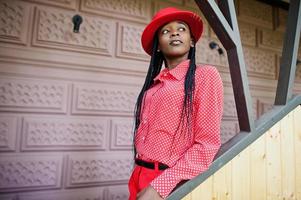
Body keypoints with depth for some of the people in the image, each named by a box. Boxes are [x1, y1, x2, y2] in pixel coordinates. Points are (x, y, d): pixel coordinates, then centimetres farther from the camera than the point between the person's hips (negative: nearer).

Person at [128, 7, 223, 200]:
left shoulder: (205, 74, -9)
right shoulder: (153, 84, 5)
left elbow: (208, 144, -14)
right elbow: (143, 136, 10)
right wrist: (137, 179, 6)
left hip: (171, 183, -5)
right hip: (139, 178, 5)